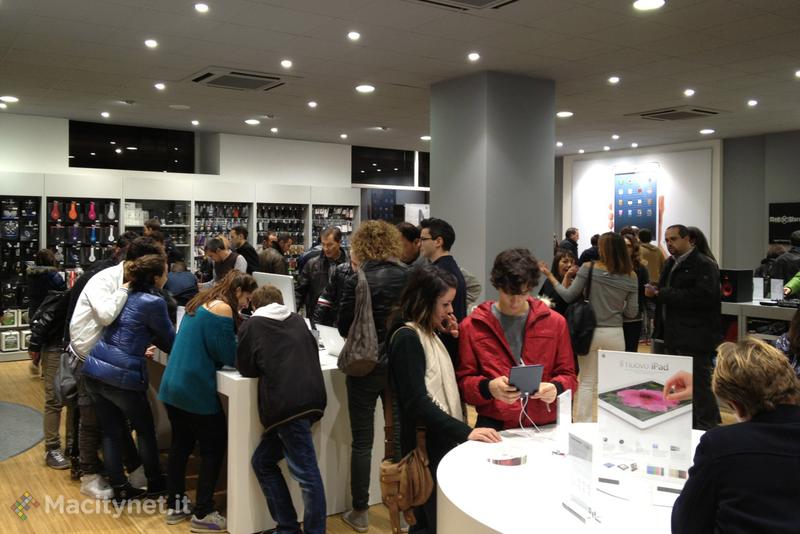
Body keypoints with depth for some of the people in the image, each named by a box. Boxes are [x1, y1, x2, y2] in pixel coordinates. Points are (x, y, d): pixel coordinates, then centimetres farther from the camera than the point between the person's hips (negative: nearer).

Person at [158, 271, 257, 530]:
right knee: (214, 448, 4)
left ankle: (175, 505, 28)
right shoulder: (222, 308, -15)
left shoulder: (199, 303, 13)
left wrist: (239, 336, 11)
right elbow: (229, 356, -15)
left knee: (181, 444, 18)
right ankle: (203, 514, 9)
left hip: (172, 386, 9)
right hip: (195, 391, -9)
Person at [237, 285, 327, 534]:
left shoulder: (251, 325, 9)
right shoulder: (297, 321, 22)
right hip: (309, 396, 6)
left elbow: (245, 368, 11)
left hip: (288, 403, -6)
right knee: (263, 461, 17)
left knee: (306, 473, -5)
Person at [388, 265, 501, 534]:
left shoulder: (428, 333, 10)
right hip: (427, 445, -9)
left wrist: (454, 338, 4)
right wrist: (466, 431, -29)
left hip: (442, 439, 9)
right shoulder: (407, 338, -18)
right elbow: (417, 403, -25)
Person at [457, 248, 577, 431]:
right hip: (495, 427, -2)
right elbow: (464, 381, 5)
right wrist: (488, 388, -15)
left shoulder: (555, 322, 10)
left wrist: (556, 388, -7)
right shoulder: (471, 327, 6)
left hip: (546, 427, 3)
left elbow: (568, 376, 15)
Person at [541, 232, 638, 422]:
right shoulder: (630, 276, -2)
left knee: (586, 383, 10)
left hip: (590, 332, -1)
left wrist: (550, 277, 3)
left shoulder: (589, 268, -9)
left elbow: (569, 296, -7)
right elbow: (632, 312, -1)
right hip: (615, 334, 1)